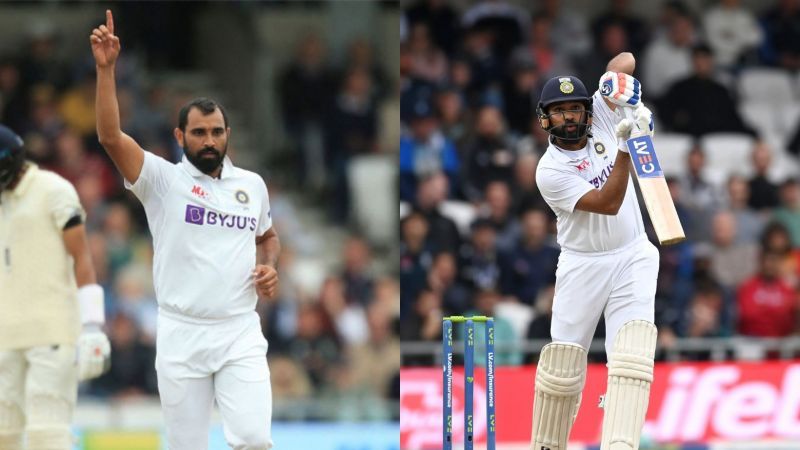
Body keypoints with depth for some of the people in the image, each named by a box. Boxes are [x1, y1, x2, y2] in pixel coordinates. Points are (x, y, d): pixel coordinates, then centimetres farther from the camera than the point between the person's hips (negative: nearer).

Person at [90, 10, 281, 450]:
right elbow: (110, 137, -15)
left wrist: (269, 266, 5)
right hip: (181, 335, -2)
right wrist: (106, 68, -24)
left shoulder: (252, 184, 10)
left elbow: (268, 236, 28)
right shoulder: (162, 179, -1)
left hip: (240, 334, 2)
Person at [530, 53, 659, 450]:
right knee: (563, 361, 2)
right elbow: (608, 204, -23)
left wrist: (618, 80, -23)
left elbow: (625, 60, -1)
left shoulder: (601, 117, -3)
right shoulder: (549, 171, -15)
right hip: (582, 266, -2)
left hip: (632, 258, 2)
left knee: (631, 355, -17)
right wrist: (625, 149, -31)